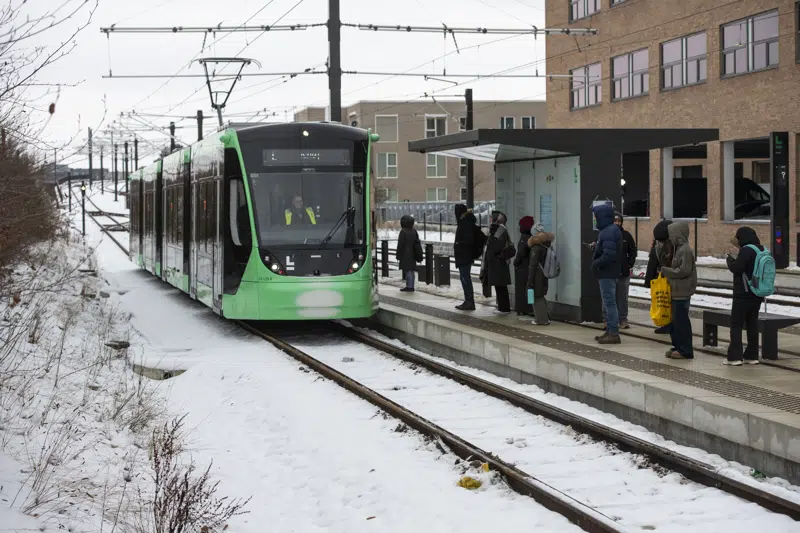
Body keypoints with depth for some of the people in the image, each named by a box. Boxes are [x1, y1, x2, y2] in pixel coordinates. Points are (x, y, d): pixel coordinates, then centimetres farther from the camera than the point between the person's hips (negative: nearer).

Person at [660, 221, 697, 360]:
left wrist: (665, 270, -13)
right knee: (675, 320, 14)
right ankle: (678, 347, 22)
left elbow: (684, 270, -21)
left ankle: (685, 350, -1)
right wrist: (665, 269, 5)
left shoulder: (686, 250, -15)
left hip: (682, 292, -10)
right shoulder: (679, 248, 15)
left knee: (681, 320, -6)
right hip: (677, 291, 10)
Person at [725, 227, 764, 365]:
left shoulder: (746, 250, -17)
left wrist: (730, 258, 1)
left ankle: (735, 357, -6)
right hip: (757, 295, 8)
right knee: (752, 324, 12)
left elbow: (736, 268, -19)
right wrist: (738, 246, 26)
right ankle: (752, 356, 13)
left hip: (743, 294, -8)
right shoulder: (761, 250, 9)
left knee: (736, 325, -2)